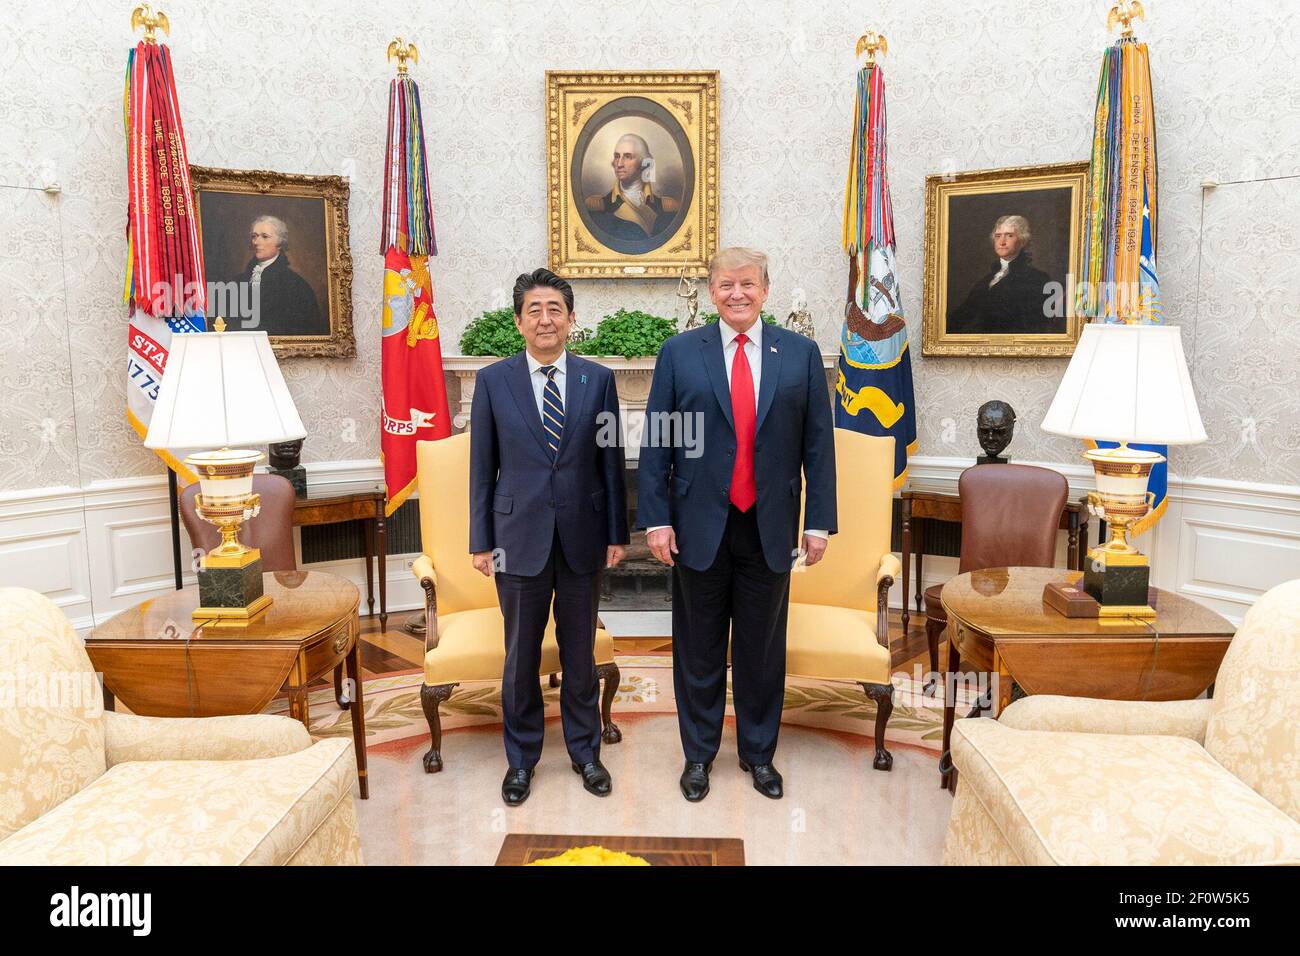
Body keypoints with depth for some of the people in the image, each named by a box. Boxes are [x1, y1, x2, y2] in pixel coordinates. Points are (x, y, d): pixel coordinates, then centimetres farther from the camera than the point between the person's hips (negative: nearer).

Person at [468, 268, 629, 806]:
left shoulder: (597, 379, 1)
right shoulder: (493, 381, -1)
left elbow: (611, 460, 4)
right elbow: (482, 468, 1)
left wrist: (617, 532, 2)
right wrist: (480, 540, 0)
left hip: (582, 538, 1)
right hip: (520, 537, -1)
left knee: (580, 653, 13)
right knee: (521, 657, 11)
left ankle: (585, 752, 32)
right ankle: (521, 759, 29)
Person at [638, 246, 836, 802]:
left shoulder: (801, 354, 3)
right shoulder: (679, 353, 0)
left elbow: (818, 443, 2)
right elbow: (655, 444, -1)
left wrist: (820, 521, -2)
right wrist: (656, 518, -6)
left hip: (770, 527, 1)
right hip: (700, 526, -1)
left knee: (763, 648, 13)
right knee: (699, 650, 11)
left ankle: (759, 753, 31)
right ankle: (698, 754, 29)